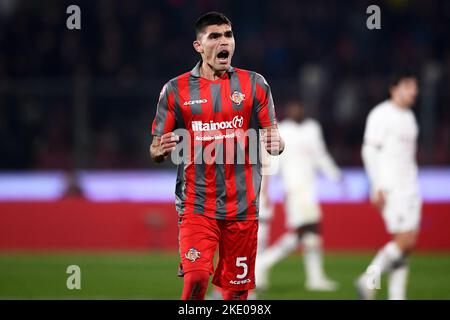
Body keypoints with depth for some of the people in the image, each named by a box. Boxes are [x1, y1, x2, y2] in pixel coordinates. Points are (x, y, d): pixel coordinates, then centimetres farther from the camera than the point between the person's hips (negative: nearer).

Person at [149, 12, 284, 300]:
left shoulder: (254, 84, 6)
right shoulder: (176, 89, 4)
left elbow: (272, 137, 8)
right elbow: (156, 150, 8)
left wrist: (276, 143, -15)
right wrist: (161, 150, -16)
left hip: (242, 206, 2)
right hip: (197, 205, -2)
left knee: (237, 287, 4)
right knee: (196, 278, -19)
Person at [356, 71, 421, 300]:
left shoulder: (408, 116, 18)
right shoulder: (382, 115, -8)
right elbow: (369, 151, -12)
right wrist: (378, 187, -17)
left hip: (409, 189, 8)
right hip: (390, 189, -8)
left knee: (407, 243, 2)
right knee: (405, 240, -16)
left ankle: (397, 296, 4)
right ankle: (369, 280, -5)